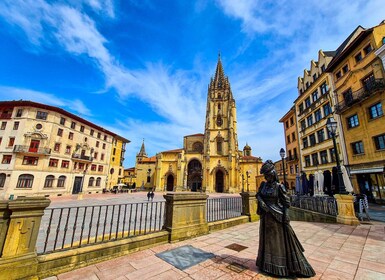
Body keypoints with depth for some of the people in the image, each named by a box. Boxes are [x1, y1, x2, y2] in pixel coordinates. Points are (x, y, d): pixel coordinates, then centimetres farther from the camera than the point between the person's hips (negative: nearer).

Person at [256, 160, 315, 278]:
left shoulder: (279, 186, -12)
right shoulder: (263, 184, 1)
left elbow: (286, 202, -10)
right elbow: (258, 195, 5)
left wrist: (286, 215, -16)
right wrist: (261, 202, -15)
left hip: (277, 215, -5)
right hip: (265, 216, 5)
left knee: (280, 240, 5)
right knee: (267, 239, 16)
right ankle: (268, 262, 34)